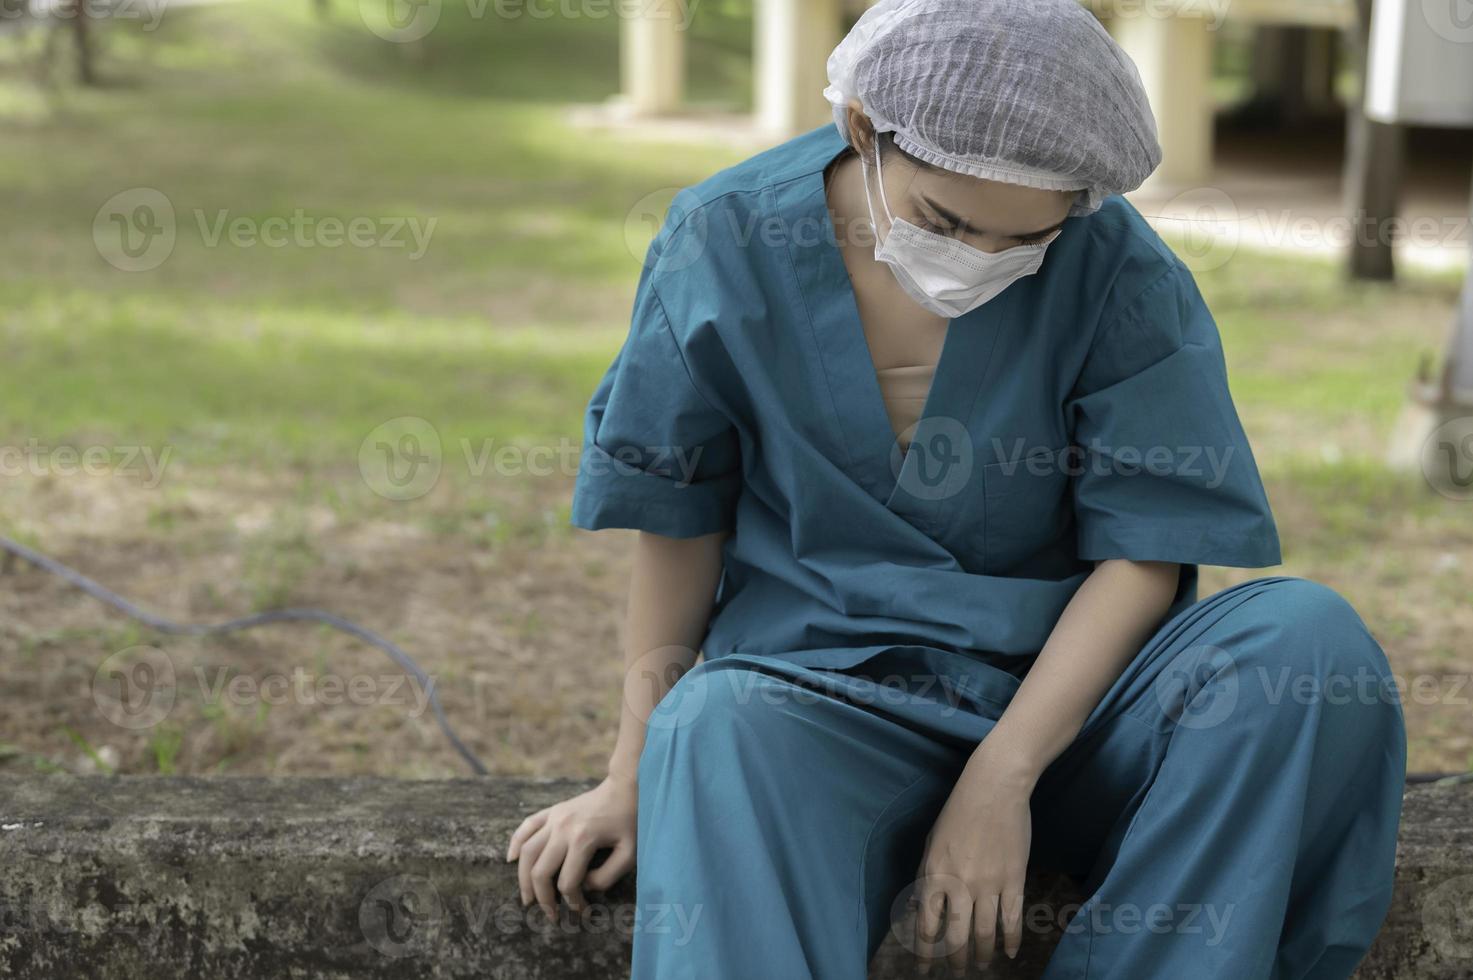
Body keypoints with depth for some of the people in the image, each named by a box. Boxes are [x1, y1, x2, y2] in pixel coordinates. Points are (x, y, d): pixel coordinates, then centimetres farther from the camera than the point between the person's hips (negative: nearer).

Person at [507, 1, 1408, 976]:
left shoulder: (1120, 272, -8)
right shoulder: (729, 243, -7)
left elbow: (1144, 553, -8)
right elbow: (679, 520, 3)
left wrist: (1001, 776, -17)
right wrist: (634, 776, 3)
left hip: (1062, 679, 2)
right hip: (819, 689, -1)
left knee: (1309, 638, -27)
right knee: (719, 733, -38)